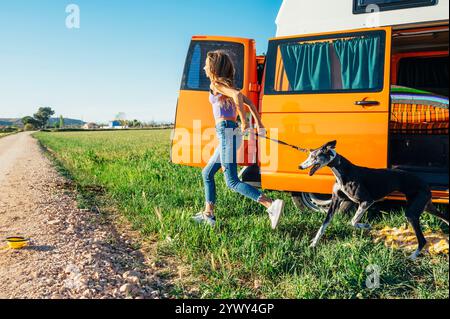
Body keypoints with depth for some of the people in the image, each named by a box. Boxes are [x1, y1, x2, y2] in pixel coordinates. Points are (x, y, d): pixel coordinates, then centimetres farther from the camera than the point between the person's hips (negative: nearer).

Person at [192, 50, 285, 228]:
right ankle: (208, 214, 23)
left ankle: (271, 205, -22)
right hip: (231, 132, 10)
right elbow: (248, 102, 23)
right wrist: (258, 123, 21)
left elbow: (237, 95, -23)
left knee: (232, 182, -12)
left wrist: (244, 121, -17)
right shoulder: (226, 85, 22)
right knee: (207, 173, 19)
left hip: (226, 131, -10)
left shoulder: (217, 83, -5)